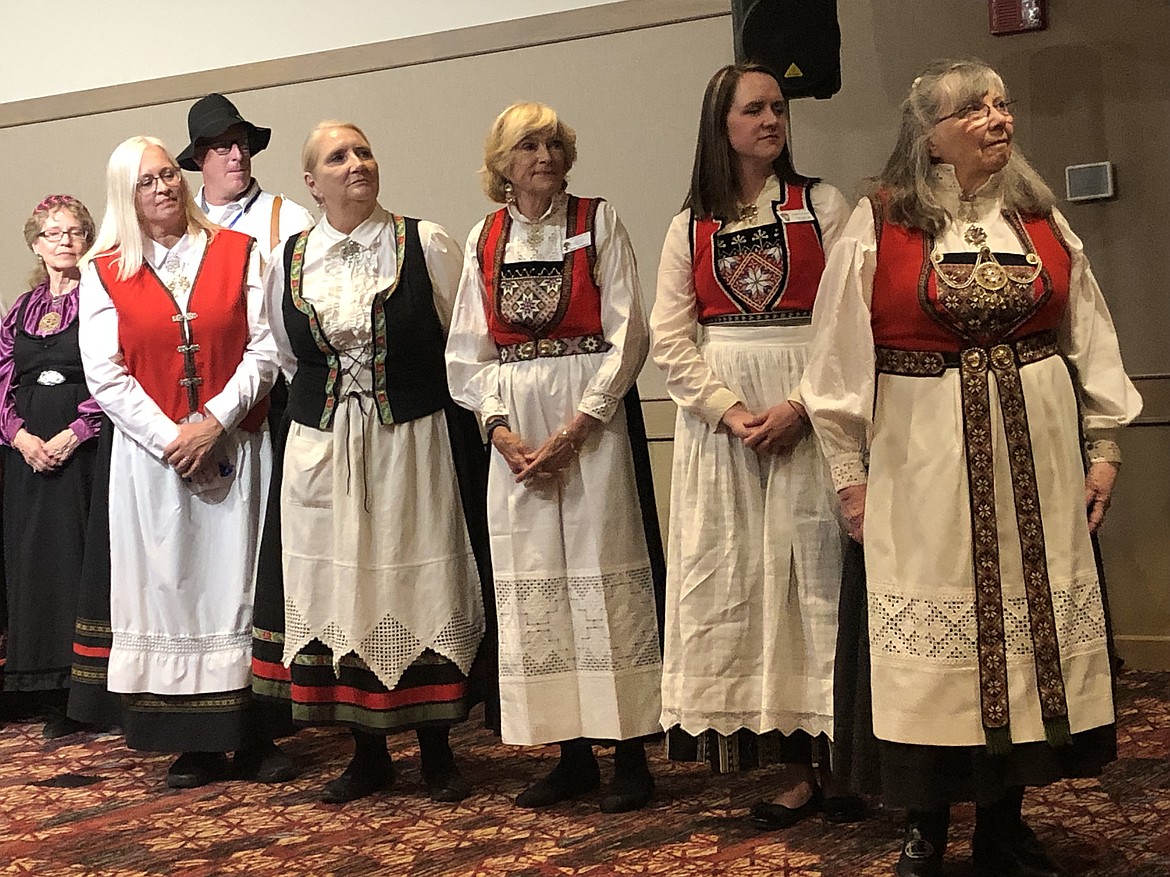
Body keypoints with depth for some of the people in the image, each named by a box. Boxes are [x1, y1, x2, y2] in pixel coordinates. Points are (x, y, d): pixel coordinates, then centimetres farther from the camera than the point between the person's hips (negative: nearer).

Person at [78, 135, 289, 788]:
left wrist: (214, 422, -12)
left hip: (234, 448, 0)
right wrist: (171, 439, -11)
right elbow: (105, 375, -1)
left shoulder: (238, 252, 5)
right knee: (168, 585, 2)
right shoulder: (104, 272, 5)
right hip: (151, 453, 1)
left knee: (237, 580, 2)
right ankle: (195, 744, 9)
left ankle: (253, 735, 9)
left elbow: (264, 351, -1)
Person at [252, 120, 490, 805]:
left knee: (422, 589, 1)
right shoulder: (289, 261, 6)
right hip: (322, 450, 3)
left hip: (415, 443, -3)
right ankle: (368, 753, 18)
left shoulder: (427, 245, -1)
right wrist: (329, 410, 14)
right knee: (338, 589, 5)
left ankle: (437, 751, 14)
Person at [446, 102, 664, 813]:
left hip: (593, 418, -3)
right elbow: (468, 350, 10)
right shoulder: (485, 239, 11)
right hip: (515, 427, 4)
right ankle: (574, 757, 13)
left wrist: (574, 429, -13)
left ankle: (631, 756, 3)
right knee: (535, 581, 4)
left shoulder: (599, 222, 2)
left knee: (602, 572, -4)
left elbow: (627, 333, -5)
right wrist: (500, 427, -5)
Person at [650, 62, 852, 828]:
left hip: (808, 418, -2)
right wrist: (730, 411, -11)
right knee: (733, 583, 1)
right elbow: (671, 339, 3)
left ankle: (827, 747, 4)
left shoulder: (822, 206, 4)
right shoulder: (690, 226, 10)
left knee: (812, 573, -4)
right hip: (720, 424, 3)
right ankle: (793, 766, 10)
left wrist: (799, 405, -15)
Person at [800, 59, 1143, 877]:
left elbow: (1090, 339, 12)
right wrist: (850, 471, -3)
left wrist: (1104, 446, 9)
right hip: (923, 457, -3)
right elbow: (841, 352, -2)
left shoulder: (1040, 216, 7)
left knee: (1033, 622, 7)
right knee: (933, 637, 1)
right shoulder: (879, 222, -3)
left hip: (1037, 452, 4)